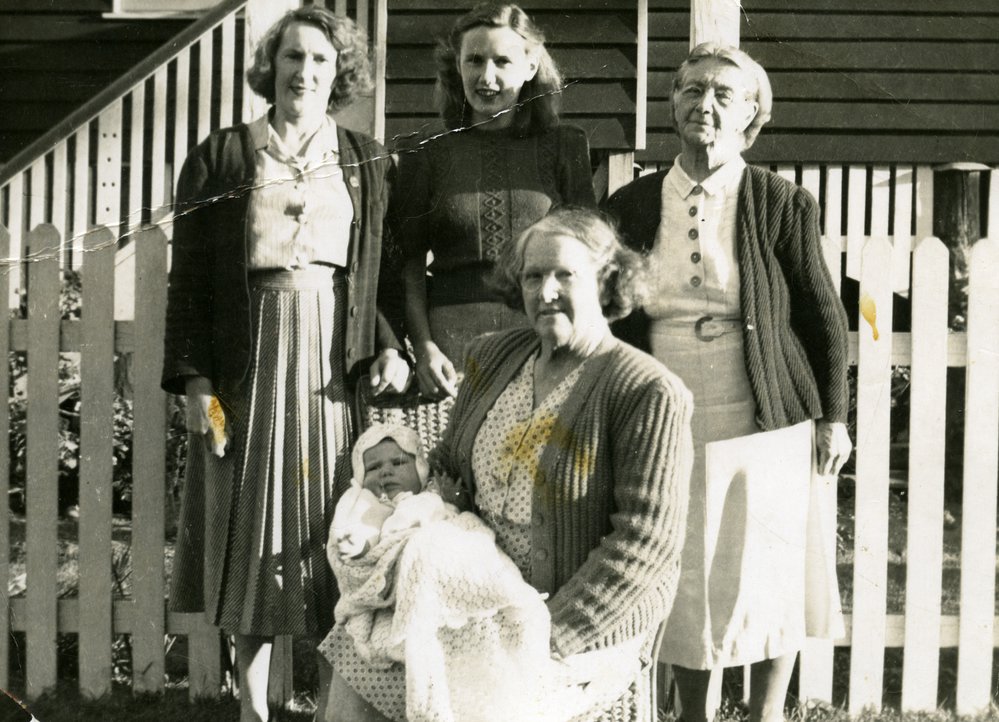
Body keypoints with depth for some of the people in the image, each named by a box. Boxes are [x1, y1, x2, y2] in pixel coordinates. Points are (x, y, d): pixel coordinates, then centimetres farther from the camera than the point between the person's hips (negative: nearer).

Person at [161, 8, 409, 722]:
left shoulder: (370, 162, 9)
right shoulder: (220, 156, 5)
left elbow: (387, 272, 10)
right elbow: (189, 275, 2)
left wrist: (389, 346, -6)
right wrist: (194, 379, -5)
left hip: (337, 364, 1)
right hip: (249, 361, -1)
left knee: (337, 532, 1)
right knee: (252, 526, 4)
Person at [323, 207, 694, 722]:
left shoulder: (649, 393, -13)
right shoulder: (492, 358, 8)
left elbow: (646, 537, -18)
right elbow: (453, 467, 20)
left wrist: (550, 633, -21)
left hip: (588, 635, -6)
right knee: (351, 649, -10)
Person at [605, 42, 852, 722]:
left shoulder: (782, 205, -3)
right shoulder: (631, 206, 4)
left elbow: (824, 315, 2)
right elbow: (609, 319, 11)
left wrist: (833, 417, 1)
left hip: (768, 425, -2)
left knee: (769, 576, 7)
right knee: (684, 582, 9)